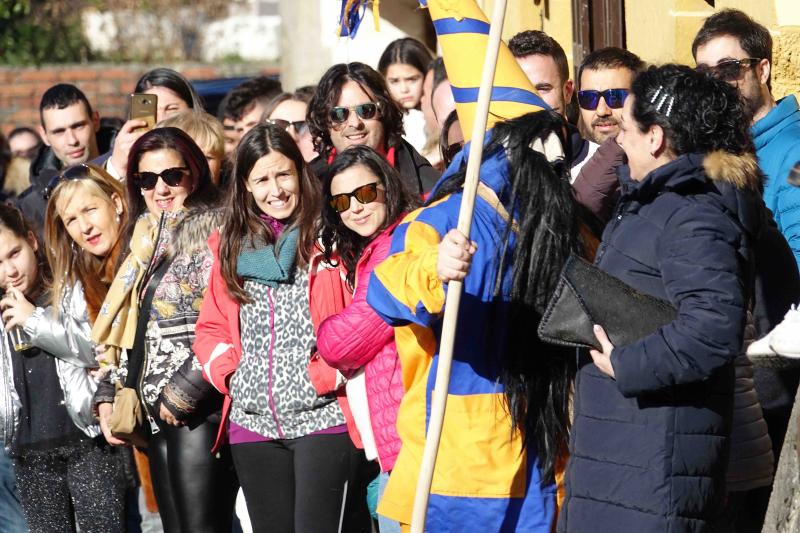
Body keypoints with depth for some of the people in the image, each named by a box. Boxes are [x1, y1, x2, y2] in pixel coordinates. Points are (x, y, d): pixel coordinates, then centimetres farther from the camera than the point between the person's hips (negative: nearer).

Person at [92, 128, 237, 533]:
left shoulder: (213, 231, -6)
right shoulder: (145, 241, 18)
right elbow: (123, 329, 24)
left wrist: (181, 395, -16)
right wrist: (107, 395, 14)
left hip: (199, 410, -8)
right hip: (155, 410, 8)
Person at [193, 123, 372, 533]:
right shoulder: (230, 247, 13)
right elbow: (212, 327, 17)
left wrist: (334, 372, -16)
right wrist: (224, 372, 0)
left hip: (324, 418, -5)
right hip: (253, 423, 5)